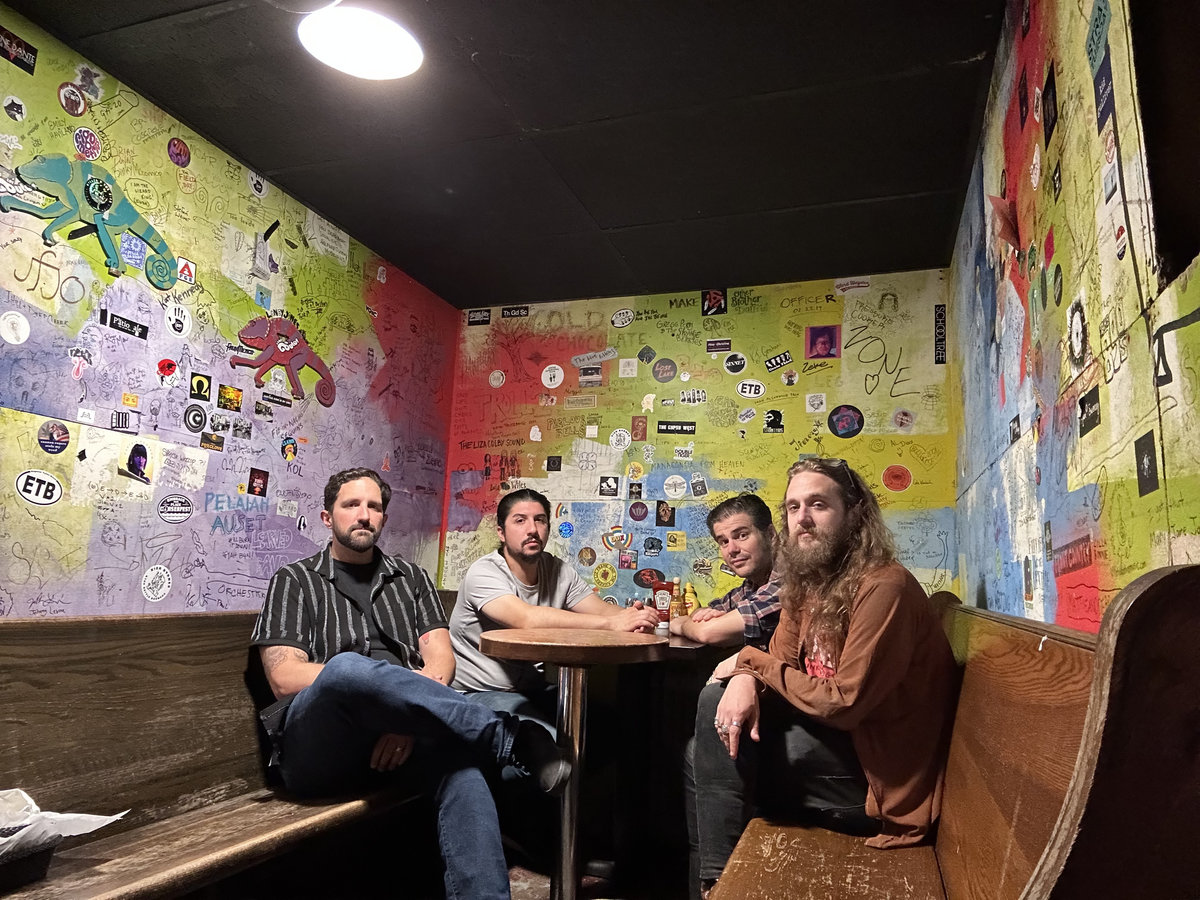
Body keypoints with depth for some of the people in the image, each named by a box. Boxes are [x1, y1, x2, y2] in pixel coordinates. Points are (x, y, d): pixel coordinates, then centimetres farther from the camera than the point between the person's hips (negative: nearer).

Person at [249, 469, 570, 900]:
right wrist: (384, 677, -15)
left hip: (397, 737, 3)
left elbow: (440, 657, 9)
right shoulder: (295, 581, 13)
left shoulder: (410, 577, 22)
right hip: (318, 745, -2)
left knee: (458, 753, -34)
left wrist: (407, 716, -14)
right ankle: (515, 739, -28)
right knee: (347, 666, -36)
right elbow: (284, 678, -2)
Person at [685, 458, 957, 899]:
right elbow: (780, 662, 8)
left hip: (878, 775, -8)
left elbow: (843, 703, -25)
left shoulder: (883, 587, -24)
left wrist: (751, 661, -15)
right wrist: (745, 678, -17)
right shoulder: (806, 585, 4)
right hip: (838, 742, 8)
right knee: (717, 703, -3)